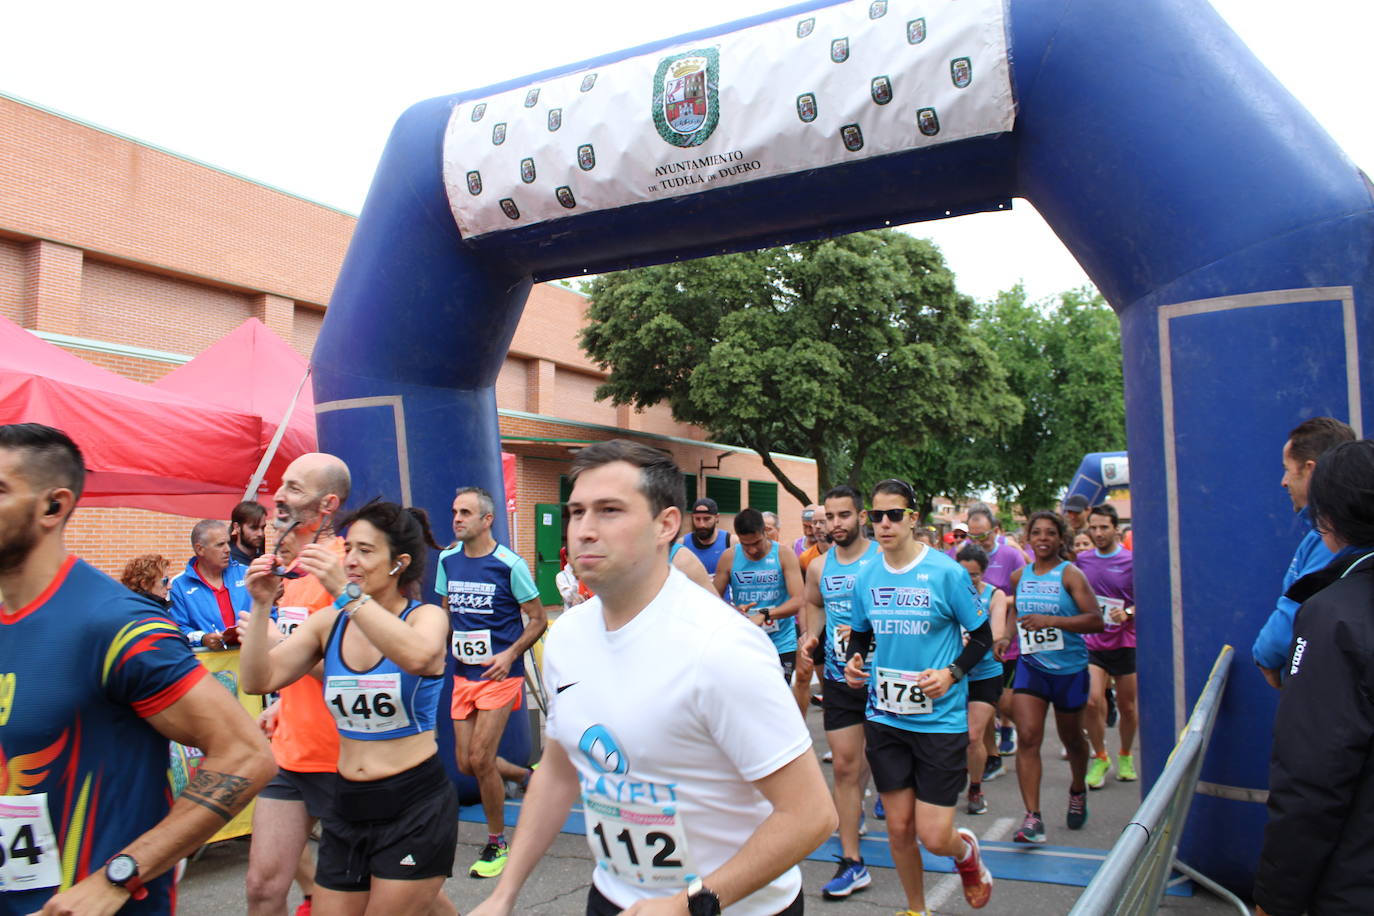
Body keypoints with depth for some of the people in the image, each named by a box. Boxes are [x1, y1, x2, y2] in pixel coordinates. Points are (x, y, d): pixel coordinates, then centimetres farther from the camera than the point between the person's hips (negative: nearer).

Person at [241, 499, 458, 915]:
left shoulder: (427, 617, -8)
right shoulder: (328, 623, 3)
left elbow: (417, 658, -31)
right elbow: (258, 680, -3)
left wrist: (346, 592, -34)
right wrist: (261, 606, -14)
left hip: (415, 807, -4)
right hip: (347, 806, 5)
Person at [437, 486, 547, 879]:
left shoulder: (509, 564, -12)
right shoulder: (447, 560, 3)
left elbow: (538, 620, -6)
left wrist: (510, 655, -18)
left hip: (499, 674, -6)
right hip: (463, 674, 6)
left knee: (480, 760, -8)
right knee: (466, 764, 6)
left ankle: (497, 843, 14)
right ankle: (527, 776, 35)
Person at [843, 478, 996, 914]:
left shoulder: (946, 572, -10)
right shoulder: (865, 578, 2)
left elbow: (982, 635, -2)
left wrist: (952, 673, -17)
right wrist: (853, 662, -4)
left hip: (940, 719, -3)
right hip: (885, 718, 4)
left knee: (934, 836, -3)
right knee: (899, 828, 11)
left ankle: (967, 852, 34)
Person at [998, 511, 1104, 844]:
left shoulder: (1069, 574, -10)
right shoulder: (1019, 576, 4)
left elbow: (1096, 620, -18)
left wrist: (1051, 620, -28)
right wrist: (1007, 636, 5)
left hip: (1069, 669, -2)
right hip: (1031, 666, 3)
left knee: (1071, 738, 16)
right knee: (1027, 738, -12)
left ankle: (1077, 792, 46)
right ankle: (1033, 817, -10)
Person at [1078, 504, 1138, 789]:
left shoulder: (1132, 561, -6)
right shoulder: (1081, 560, 4)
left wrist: (1128, 613, -21)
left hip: (1125, 642, -1)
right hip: (1092, 642, 1)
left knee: (1127, 706, 9)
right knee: (1092, 702, -12)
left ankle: (1126, 756, 33)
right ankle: (1101, 758, 8)